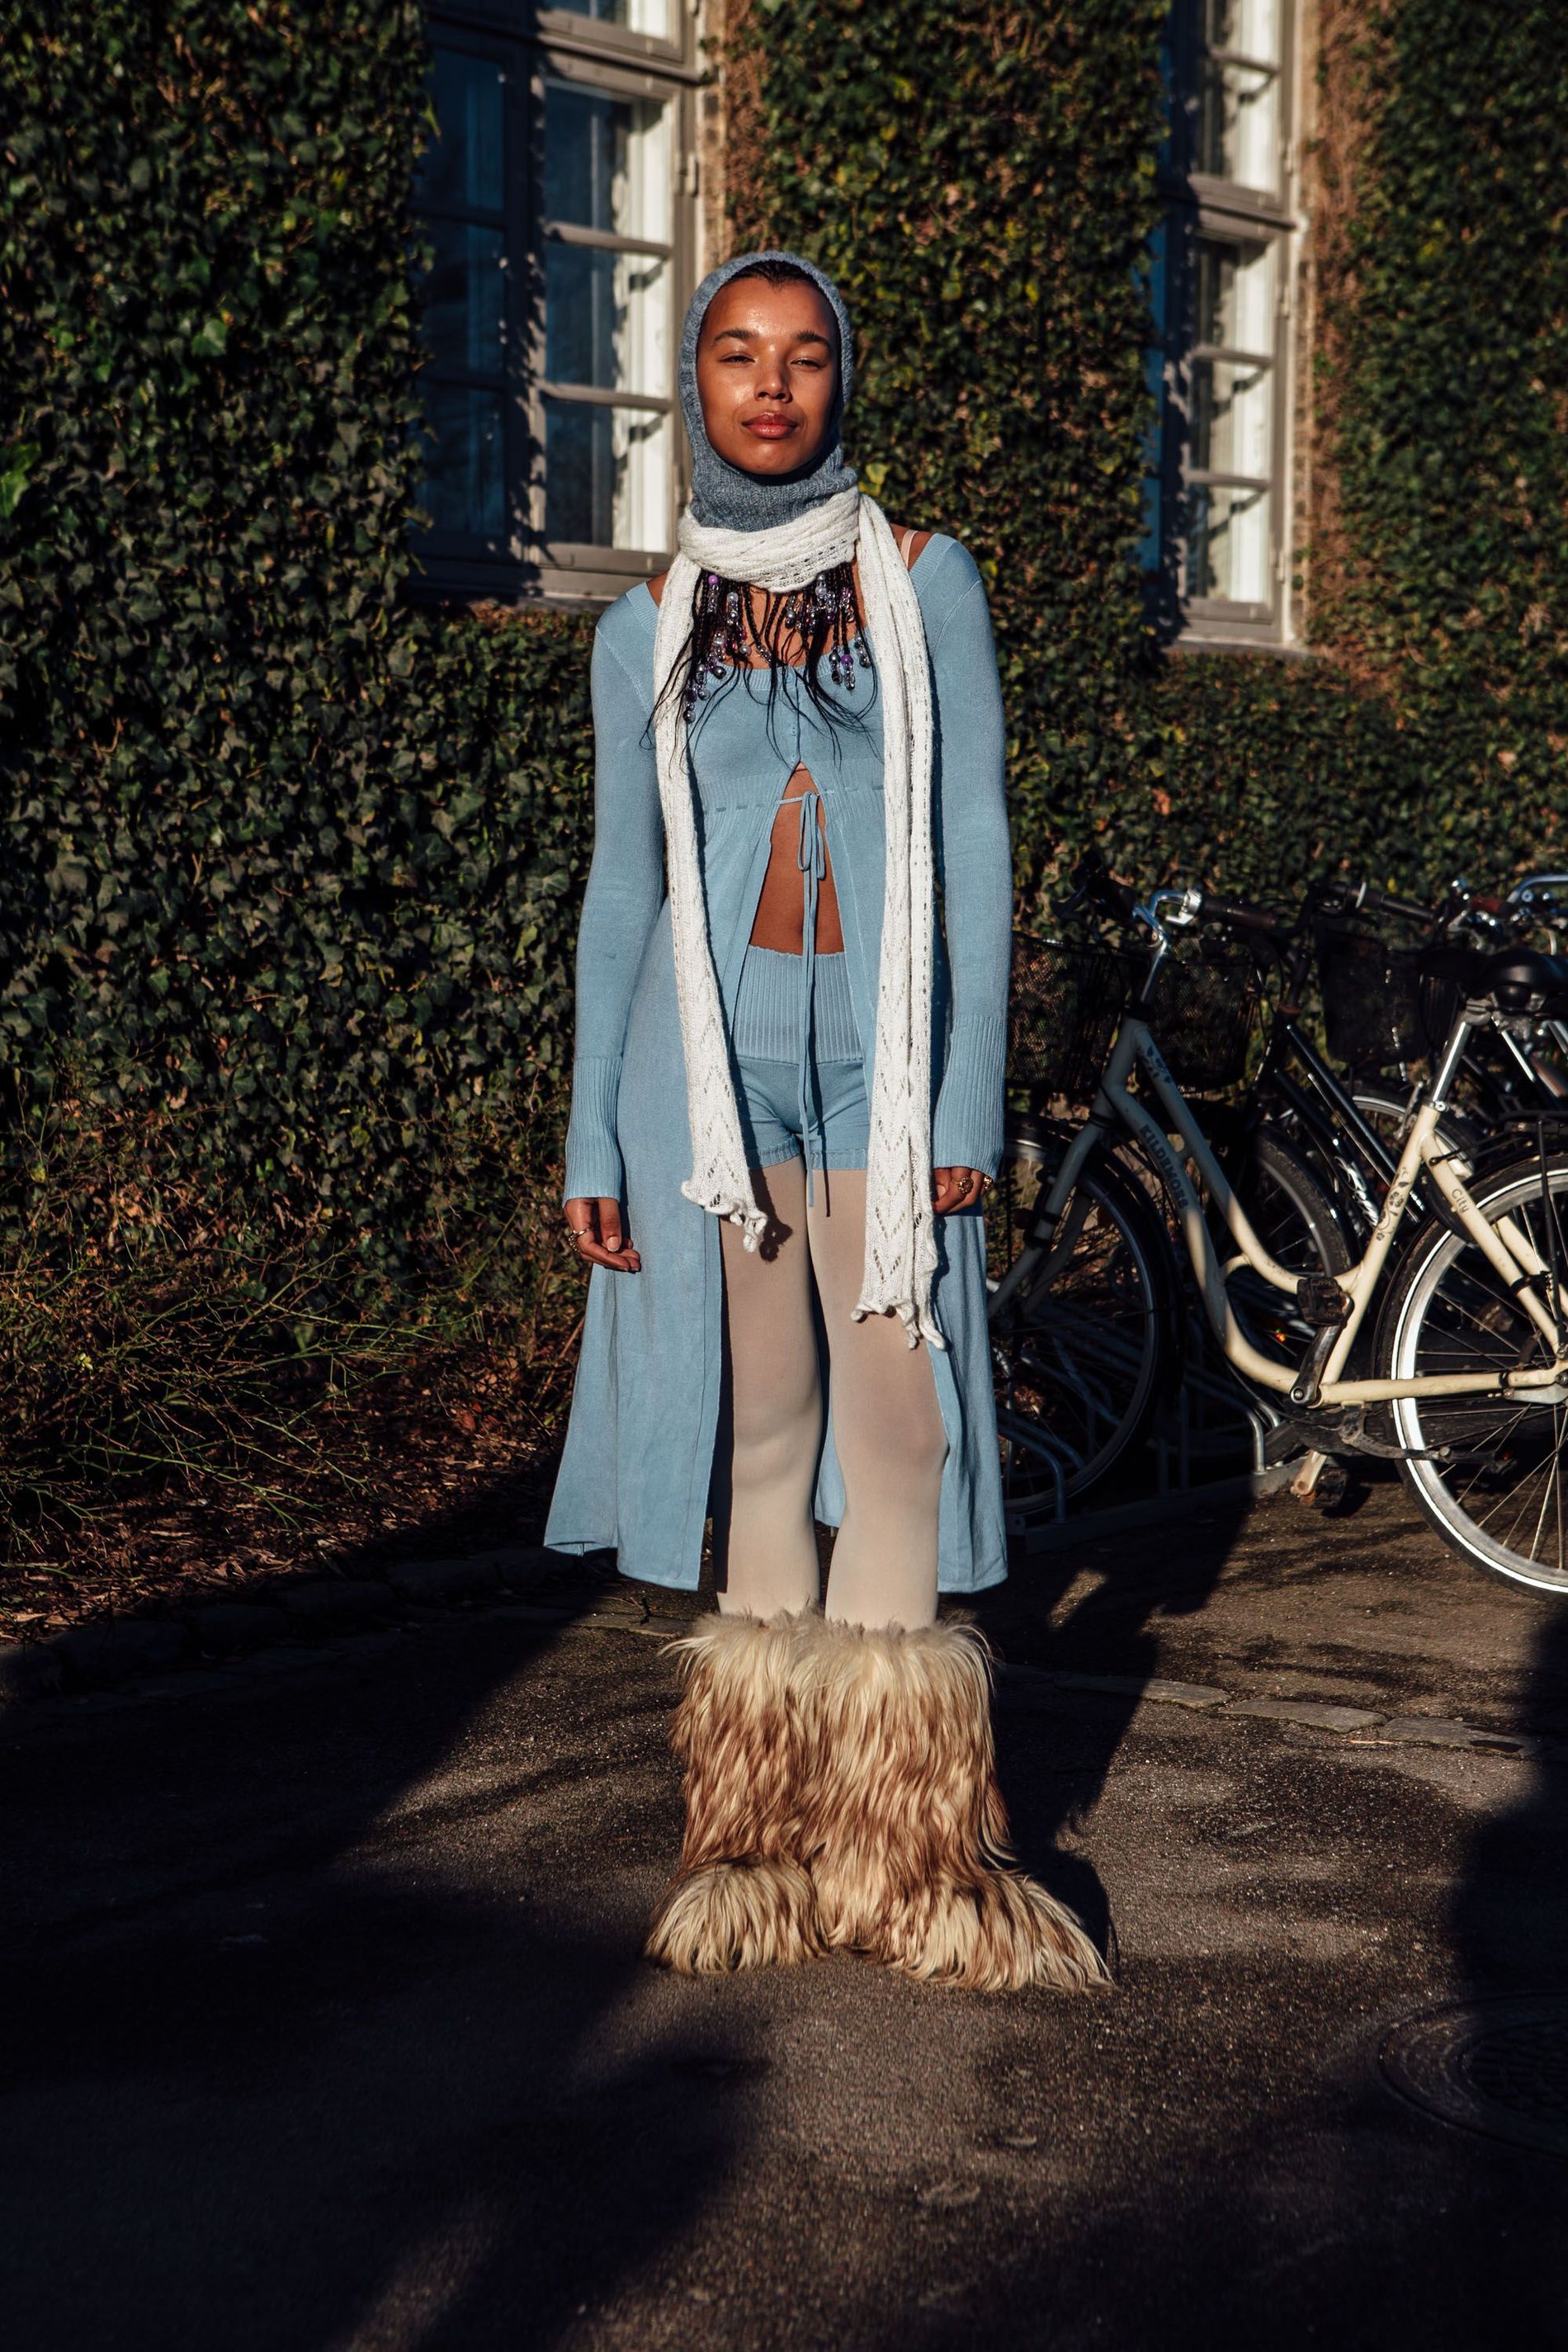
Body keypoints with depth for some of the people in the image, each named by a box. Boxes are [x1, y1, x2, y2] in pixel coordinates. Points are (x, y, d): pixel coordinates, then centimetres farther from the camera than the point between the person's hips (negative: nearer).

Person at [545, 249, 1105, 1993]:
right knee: (756, 1438, 4)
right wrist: (592, 1144, 4)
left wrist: (967, 1106, -6)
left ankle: (907, 1851, 7)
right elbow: (621, 891, 9)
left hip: (883, 1050, -1)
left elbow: (974, 853, 2)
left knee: (896, 1431, -4)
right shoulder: (646, 630, 9)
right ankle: (761, 1847, 13)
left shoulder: (925, 585, 6)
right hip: (713, 1058, 1)